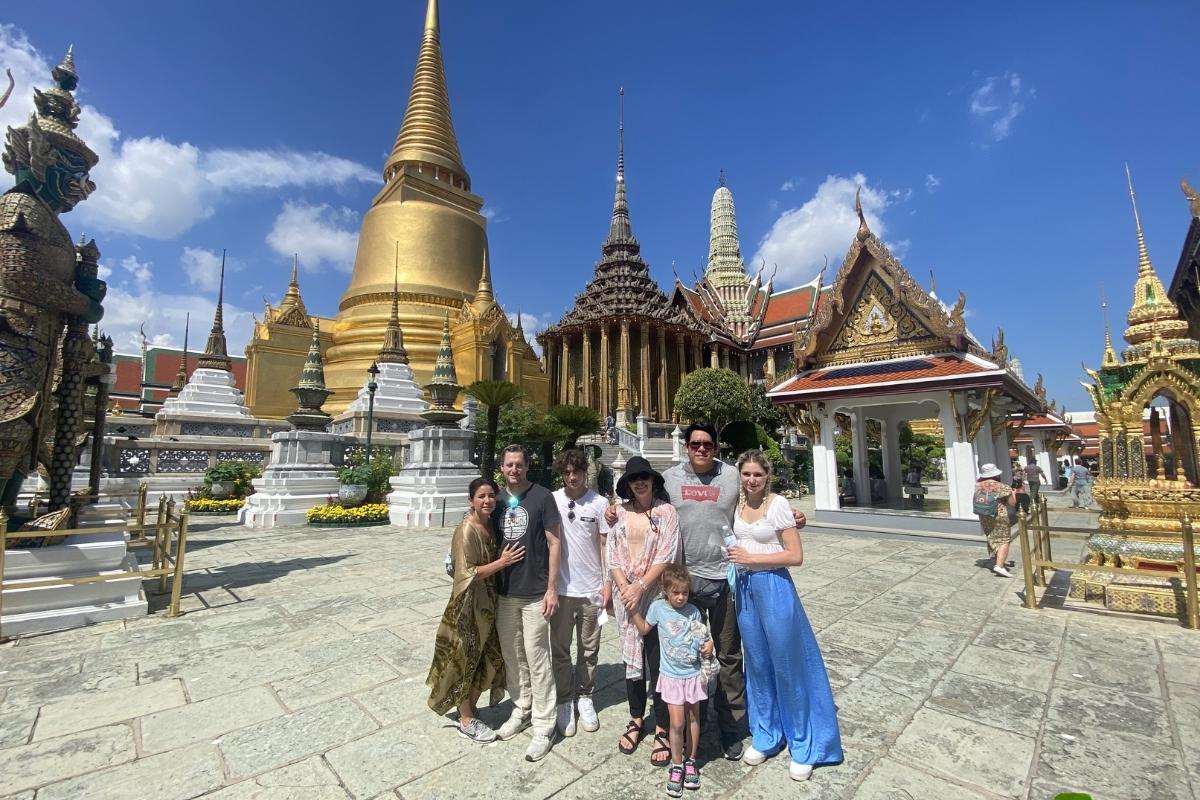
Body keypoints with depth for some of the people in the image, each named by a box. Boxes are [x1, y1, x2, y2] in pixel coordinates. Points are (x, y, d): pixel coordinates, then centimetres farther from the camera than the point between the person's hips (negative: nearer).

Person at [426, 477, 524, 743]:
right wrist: (502, 562, -23)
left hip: (488, 602, 8)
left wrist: (505, 559, -3)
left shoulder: (491, 524, 3)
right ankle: (466, 721, 27)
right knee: (467, 660, 9)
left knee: (488, 657, 16)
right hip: (469, 604, -8)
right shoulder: (466, 530, -21)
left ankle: (470, 709, 36)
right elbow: (467, 574, -23)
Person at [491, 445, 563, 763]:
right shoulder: (497, 501, 5)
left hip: (535, 594, -5)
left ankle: (543, 727, 18)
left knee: (537, 660, 3)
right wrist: (490, 586, 9)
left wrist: (552, 588, -11)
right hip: (504, 593, 5)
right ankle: (521, 711, 35)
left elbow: (554, 543, -8)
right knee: (512, 656, 16)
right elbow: (491, 545, 12)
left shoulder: (542, 496, -9)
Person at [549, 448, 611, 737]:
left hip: (591, 590, 0)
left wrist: (608, 582, -3)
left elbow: (606, 545, 0)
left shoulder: (599, 503, -5)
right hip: (561, 589, 0)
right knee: (560, 649, 12)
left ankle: (584, 696, 33)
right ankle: (564, 700, 30)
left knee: (589, 649, 15)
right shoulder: (552, 501, -5)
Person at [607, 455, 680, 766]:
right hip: (626, 596, 3)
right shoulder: (619, 513, 4)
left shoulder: (666, 512, -5)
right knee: (631, 657, 15)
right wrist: (623, 587, -9)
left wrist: (640, 586, -16)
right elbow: (613, 555, 4)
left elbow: (666, 556, -11)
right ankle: (636, 718, 34)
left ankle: (663, 728, 21)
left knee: (658, 661, 3)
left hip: (656, 595, -3)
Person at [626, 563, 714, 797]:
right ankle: (676, 766, 22)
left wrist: (709, 644, -17)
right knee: (677, 723, -1)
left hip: (694, 674, 2)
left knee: (693, 718, 14)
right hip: (672, 675, -1)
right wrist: (634, 611, -11)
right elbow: (644, 629, 3)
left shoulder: (693, 611, -8)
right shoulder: (658, 607, -11)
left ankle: (691, 762, 35)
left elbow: (701, 636, 4)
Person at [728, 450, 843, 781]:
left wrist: (751, 558, -15)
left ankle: (803, 744, 26)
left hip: (773, 587, -5)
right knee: (757, 664, 16)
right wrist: (735, 558, 2)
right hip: (745, 588, 5)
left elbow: (796, 556, -13)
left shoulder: (778, 504, -12)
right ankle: (766, 734, 34)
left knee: (787, 666, 7)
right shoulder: (736, 504, 2)